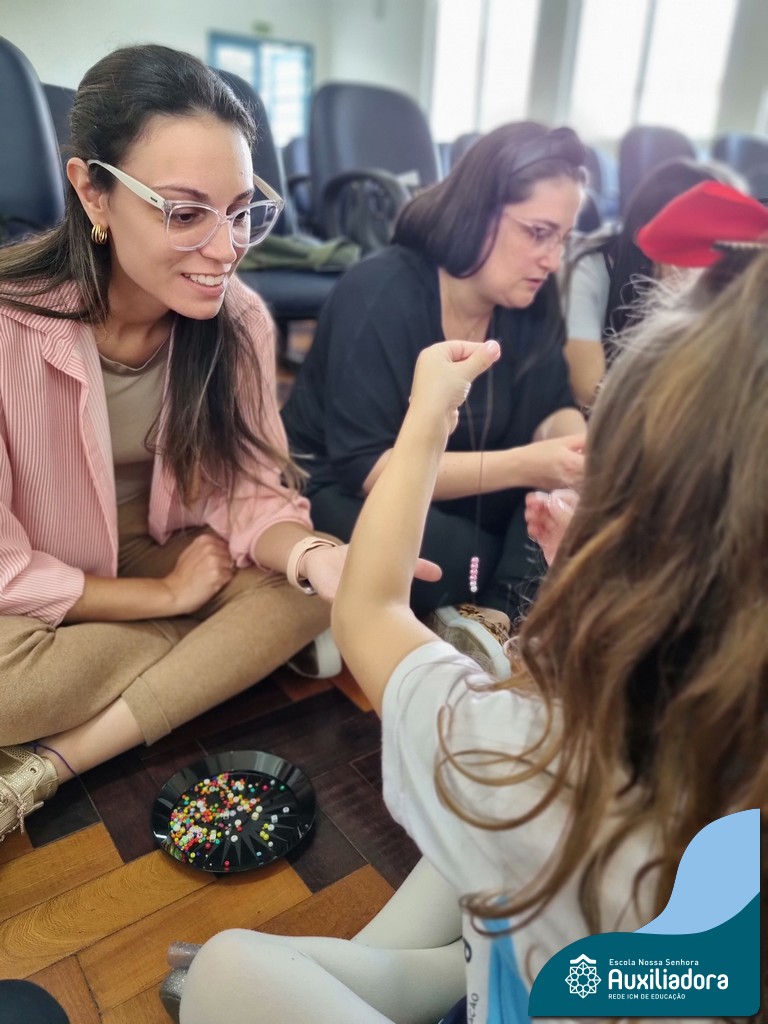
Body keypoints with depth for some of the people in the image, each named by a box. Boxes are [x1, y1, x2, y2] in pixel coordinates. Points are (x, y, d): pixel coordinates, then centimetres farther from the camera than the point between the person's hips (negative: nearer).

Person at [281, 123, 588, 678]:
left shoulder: (529, 300, -5)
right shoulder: (381, 295, -24)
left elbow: (553, 411, -1)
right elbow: (367, 468, -29)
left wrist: (577, 442, -27)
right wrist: (522, 465, -37)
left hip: (447, 493, 6)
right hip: (337, 492, -6)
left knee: (588, 499, -17)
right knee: (453, 554, -35)